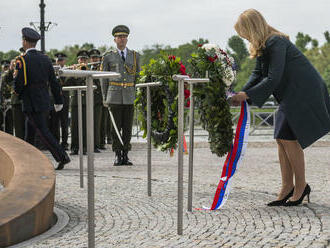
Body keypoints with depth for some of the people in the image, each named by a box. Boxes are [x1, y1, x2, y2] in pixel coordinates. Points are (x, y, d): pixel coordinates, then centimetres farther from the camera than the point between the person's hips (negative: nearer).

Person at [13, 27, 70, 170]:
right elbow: (53, 82, 9)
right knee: (29, 132, 18)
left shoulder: (22, 60, -13)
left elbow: (18, 85, -16)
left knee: (43, 132, -7)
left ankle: (62, 157, -15)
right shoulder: (45, 59, 6)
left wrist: (15, 77, 7)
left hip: (31, 104, -7)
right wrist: (58, 101, 16)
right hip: (44, 101, 7)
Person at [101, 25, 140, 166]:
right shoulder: (108, 57, 5)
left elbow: (138, 77, 14)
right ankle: (118, 155, 6)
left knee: (128, 128, 3)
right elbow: (104, 78, 7)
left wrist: (138, 95, 8)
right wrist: (105, 98, 2)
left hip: (129, 97, 2)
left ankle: (125, 155, 10)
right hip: (114, 97, -2)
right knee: (115, 127, -1)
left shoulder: (135, 56, 10)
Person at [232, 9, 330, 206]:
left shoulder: (276, 43, -22)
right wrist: (242, 93, -3)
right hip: (291, 96, 10)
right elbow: (258, 74, 12)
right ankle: (287, 188, 10)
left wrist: (247, 95, -20)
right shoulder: (263, 45, 9)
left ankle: (301, 186, 4)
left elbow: (273, 79, -25)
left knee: (289, 138, -10)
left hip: (305, 93, -10)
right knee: (281, 138, 5)